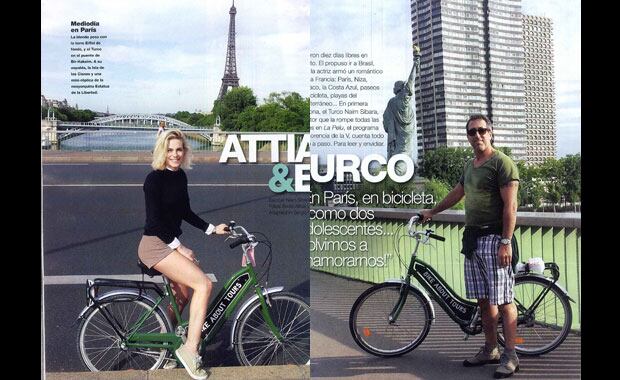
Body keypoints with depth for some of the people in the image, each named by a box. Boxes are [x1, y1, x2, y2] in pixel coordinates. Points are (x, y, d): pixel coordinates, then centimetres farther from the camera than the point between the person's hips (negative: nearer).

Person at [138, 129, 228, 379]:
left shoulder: (180, 176, 8)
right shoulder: (154, 179, -15)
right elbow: (155, 220, -19)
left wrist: (212, 229, 13)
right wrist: (180, 248, -18)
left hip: (171, 243, 9)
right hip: (155, 245, -9)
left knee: (182, 296, 17)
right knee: (204, 284, -20)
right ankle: (190, 349, -15)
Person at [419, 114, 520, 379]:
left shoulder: (502, 163, -9)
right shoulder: (470, 166, 16)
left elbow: (510, 205, -15)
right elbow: (457, 193, 31)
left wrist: (506, 242, -20)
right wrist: (432, 212, 40)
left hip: (494, 239, -8)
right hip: (472, 238, 8)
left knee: (503, 300, -5)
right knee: (483, 299, 12)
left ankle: (510, 356, 3)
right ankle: (490, 350, 23)